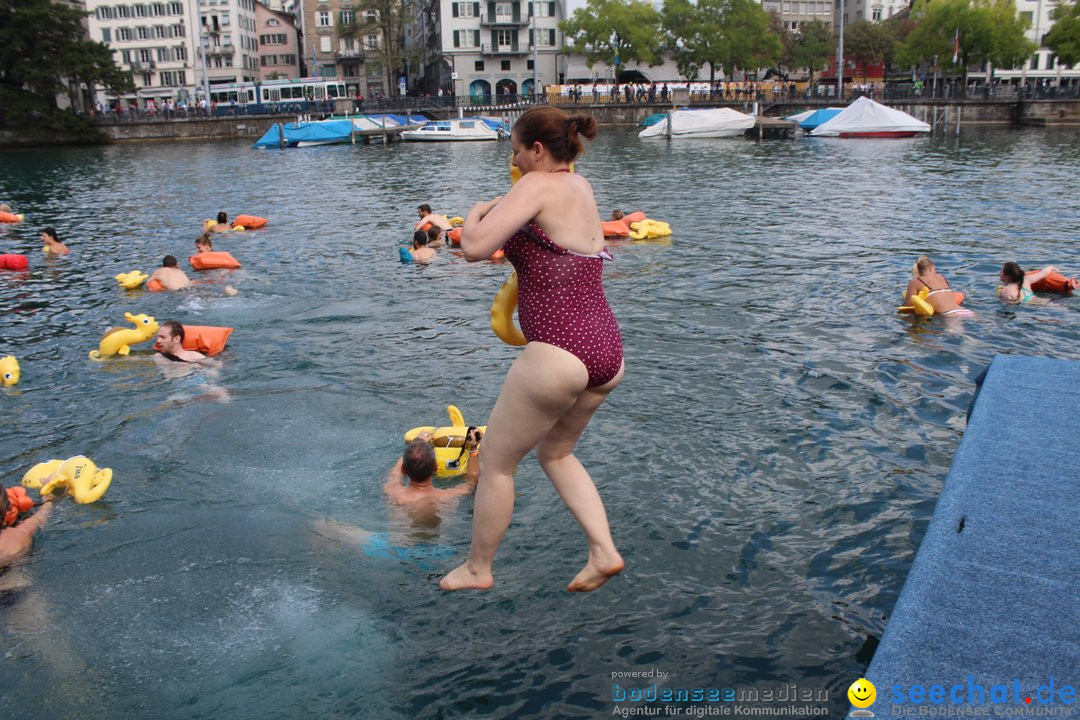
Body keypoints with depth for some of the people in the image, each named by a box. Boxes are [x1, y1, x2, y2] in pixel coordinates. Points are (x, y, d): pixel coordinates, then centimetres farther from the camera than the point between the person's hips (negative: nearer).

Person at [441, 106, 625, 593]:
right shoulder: (582, 187, 16)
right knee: (556, 453, 28)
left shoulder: (539, 186, -9)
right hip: (607, 351, 9)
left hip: (558, 355, -9)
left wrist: (475, 213, 3)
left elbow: (475, 248, -18)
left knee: (495, 460, 11)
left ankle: (478, 568, 27)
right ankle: (604, 551, 19)